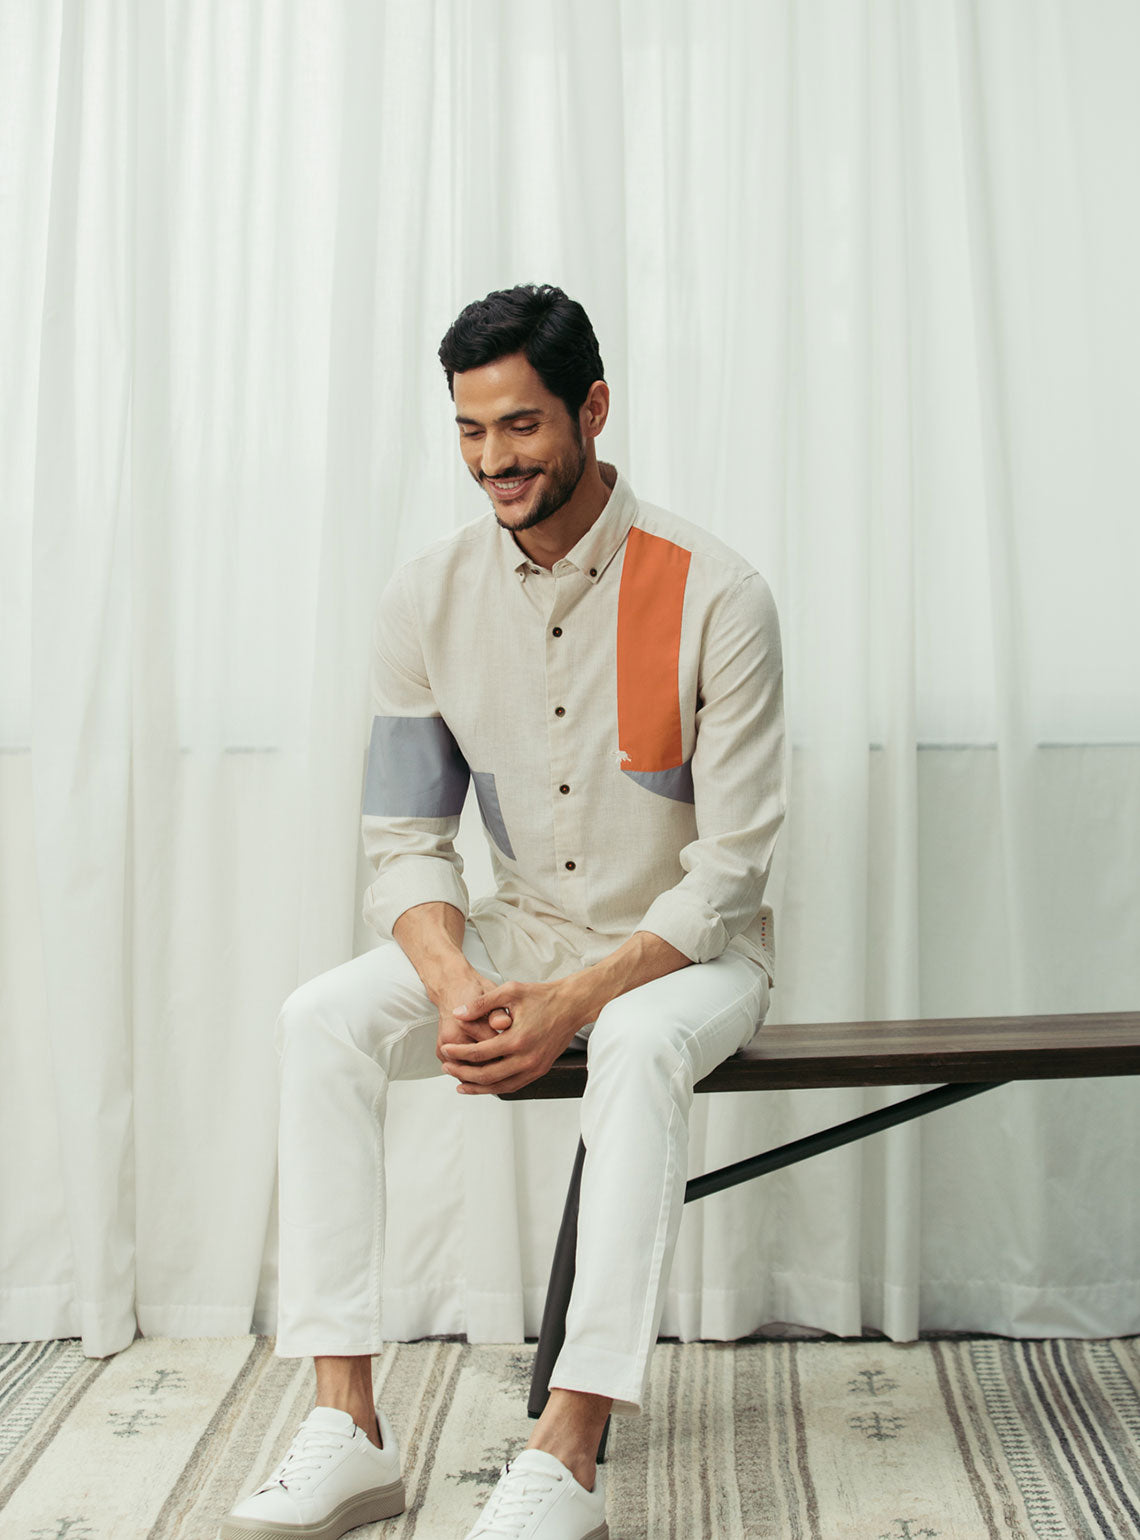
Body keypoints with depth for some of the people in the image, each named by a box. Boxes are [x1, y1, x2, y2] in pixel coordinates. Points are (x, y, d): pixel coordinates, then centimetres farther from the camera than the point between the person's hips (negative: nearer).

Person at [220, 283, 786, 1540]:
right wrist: (458, 987, -22)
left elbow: (729, 866, -16)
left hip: (687, 951, -4)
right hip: (518, 933, 4)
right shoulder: (429, 598, -4)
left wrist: (572, 1004, -27)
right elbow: (404, 841, -2)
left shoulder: (714, 598, -16)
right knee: (323, 1018, -21)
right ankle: (346, 1426, -22)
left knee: (639, 1044, -38)